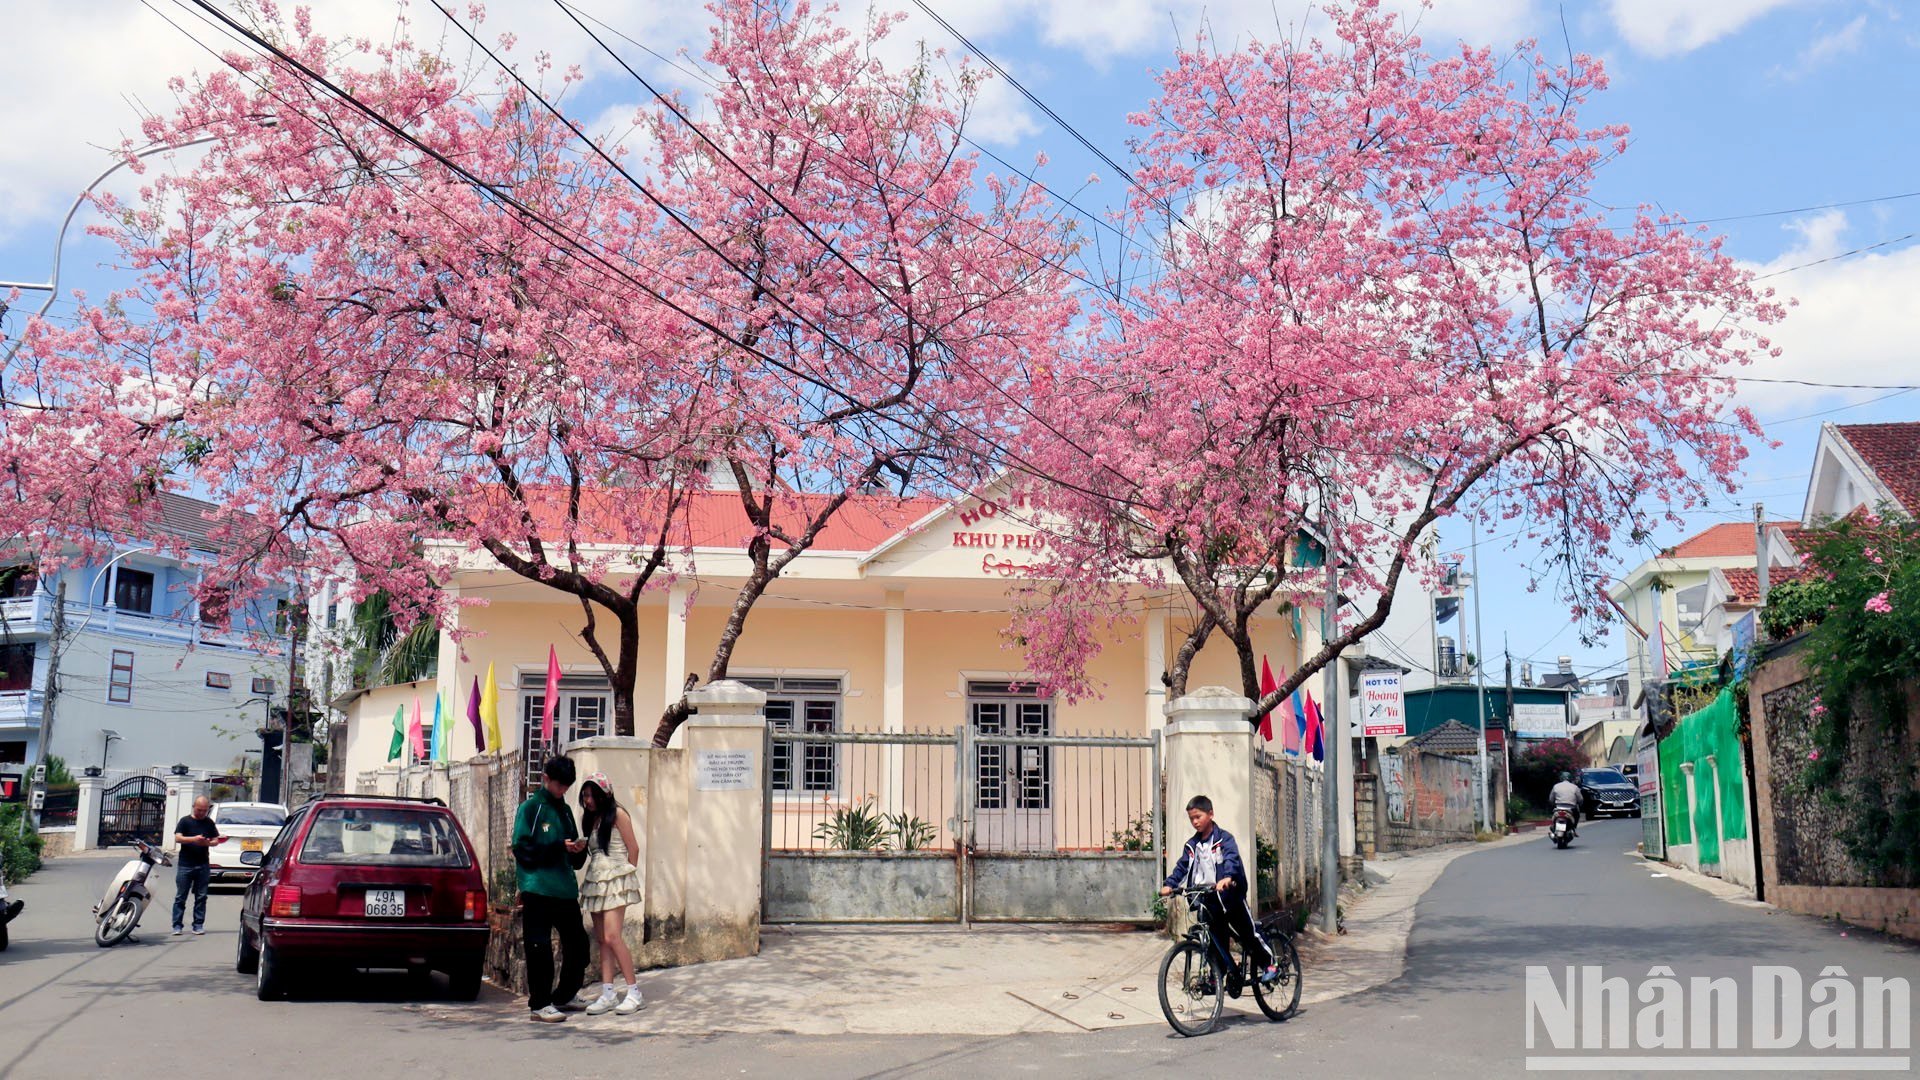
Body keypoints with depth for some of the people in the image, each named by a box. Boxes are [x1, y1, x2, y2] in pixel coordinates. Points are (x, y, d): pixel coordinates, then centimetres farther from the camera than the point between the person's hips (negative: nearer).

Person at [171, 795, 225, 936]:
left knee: (201, 897, 4)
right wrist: (194, 839, -25)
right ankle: (177, 926, 2)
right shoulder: (185, 821, 3)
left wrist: (208, 843, -11)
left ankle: (198, 925, 9)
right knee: (180, 897, -1)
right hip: (185, 865, -2)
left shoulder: (209, 823, 11)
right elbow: (177, 838, -9)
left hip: (203, 865, 3)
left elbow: (216, 841, 12)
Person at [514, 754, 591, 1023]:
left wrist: (579, 849, -2)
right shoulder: (530, 808, 0)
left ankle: (563, 996, 24)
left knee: (578, 946, 7)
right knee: (540, 948, -4)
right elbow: (523, 849, -10)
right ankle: (540, 1004, 5)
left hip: (566, 890, 6)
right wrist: (559, 847, -18)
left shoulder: (565, 811, 19)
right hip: (538, 890, -6)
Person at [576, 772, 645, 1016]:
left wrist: (629, 877, -1)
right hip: (595, 881, 7)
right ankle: (607, 994, 4)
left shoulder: (617, 814, -4)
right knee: (602, 940, 3)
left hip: (615, 879, -7)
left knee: (612, 937, -15)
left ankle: (634, 993, -11)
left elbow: (633, 848, -3)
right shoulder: (589, 818, 15)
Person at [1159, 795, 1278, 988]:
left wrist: (1227, 878, -44)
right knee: (1216, 940, 7)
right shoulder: (1191, 844, 8)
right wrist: (1169, 884, -13)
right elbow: (1182, 866, 4)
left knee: (1246, 932, 1)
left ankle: (1270, 964, 17)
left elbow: (1231, 859, -24)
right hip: (1208, 898, 4)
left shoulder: (1224, 838, -9)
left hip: (1230, 894, -4)